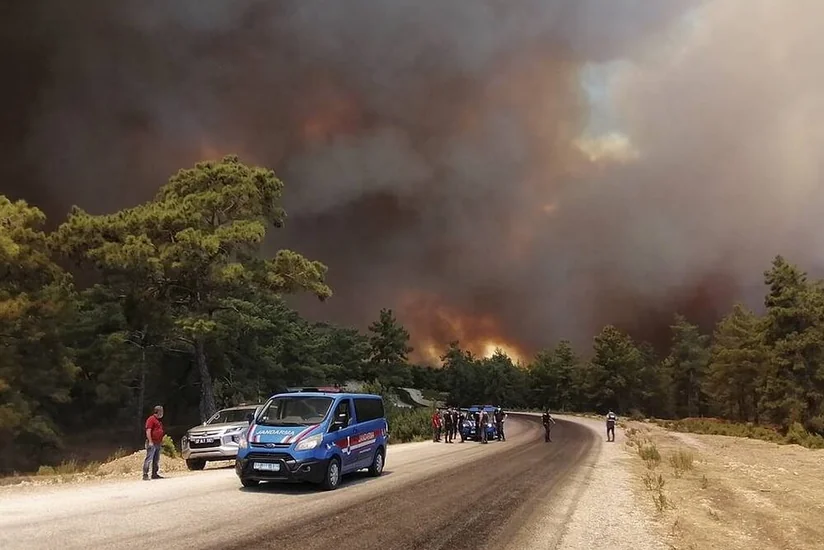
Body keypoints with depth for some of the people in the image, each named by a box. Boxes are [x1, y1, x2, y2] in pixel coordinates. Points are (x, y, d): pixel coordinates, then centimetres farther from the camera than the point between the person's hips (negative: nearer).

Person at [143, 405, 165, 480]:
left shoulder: (159, 420, 19)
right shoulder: (151, 419, -9)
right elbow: (148, 431, -17)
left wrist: (161, 442, 22)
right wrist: (150, 441, -21)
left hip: (158, 443, 9)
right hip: (152, 443, -9)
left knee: (156, 460, 11)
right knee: (149, 459, -11)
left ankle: (154, 474, 16)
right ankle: (145, 475, -12)